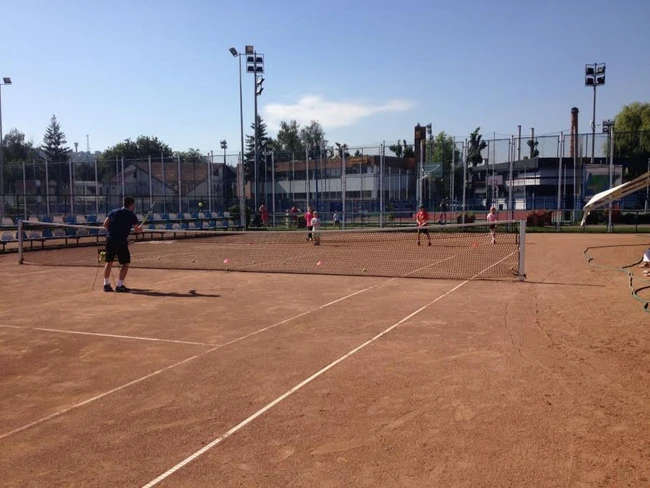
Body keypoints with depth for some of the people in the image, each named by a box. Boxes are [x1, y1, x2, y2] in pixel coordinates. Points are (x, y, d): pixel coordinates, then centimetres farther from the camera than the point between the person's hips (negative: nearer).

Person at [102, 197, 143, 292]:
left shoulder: (114, 212, 11)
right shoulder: (132, 216, 0)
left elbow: (105, 225, 9)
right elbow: (137, 230, 3)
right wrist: (141, 227, 25)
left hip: (110, 239, 5)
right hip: (121, 242, -5)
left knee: (109, 262, 16)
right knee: (125, 263, 5)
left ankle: (106, 284, 21)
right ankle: (119, 286, 0)